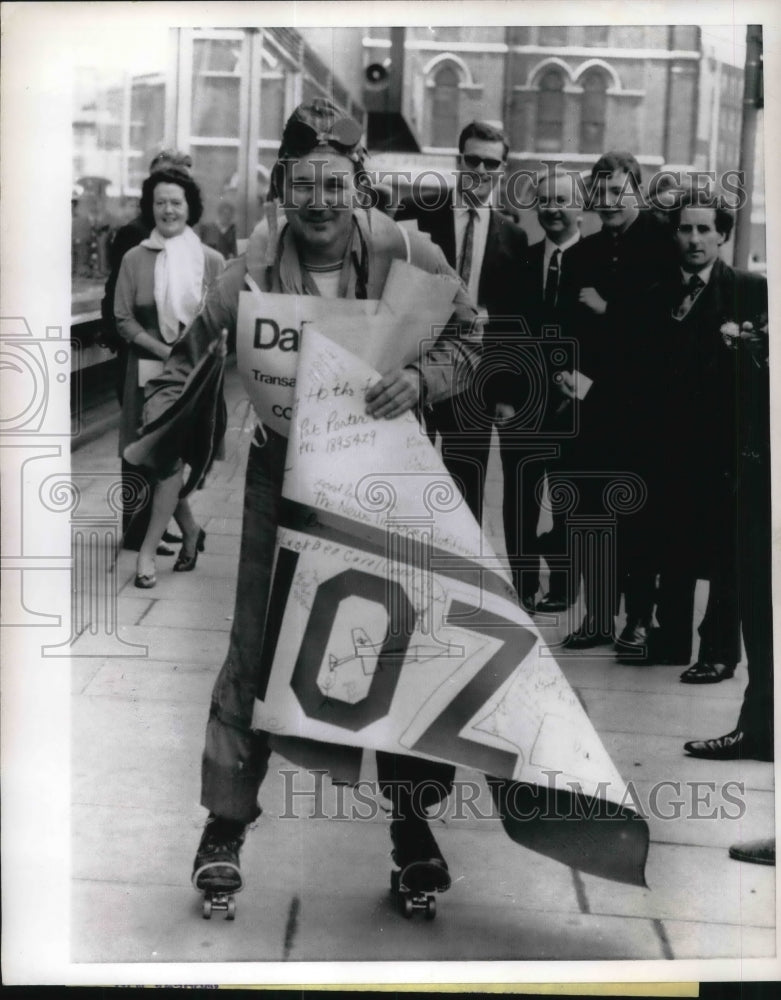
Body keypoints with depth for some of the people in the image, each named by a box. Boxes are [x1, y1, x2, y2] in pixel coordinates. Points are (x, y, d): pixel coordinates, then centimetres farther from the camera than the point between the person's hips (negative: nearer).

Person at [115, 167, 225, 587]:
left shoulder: (211, 261, 1)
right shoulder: (134, 259, 2)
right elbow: (123, 319, 0)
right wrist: (164, 350, -13)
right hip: (149, 369, 2)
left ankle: (147, 552, -6)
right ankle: (190, 531, 27)